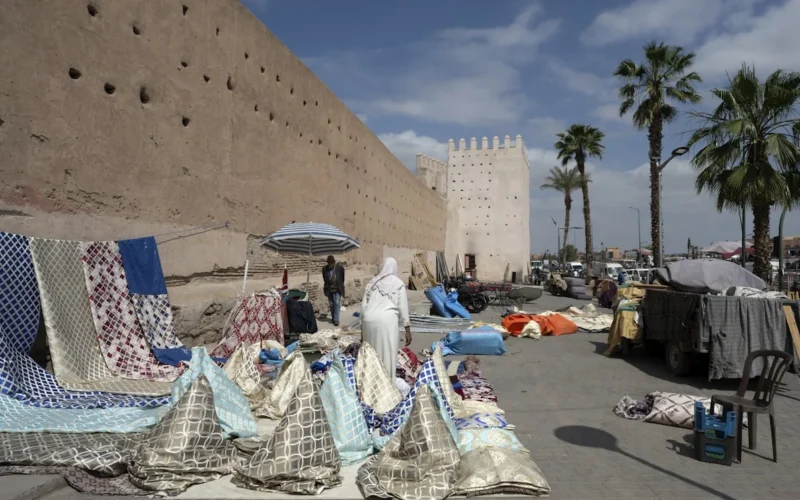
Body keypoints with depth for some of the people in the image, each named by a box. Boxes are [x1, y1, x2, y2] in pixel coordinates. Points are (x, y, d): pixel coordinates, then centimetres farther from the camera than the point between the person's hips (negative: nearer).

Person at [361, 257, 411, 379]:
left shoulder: (372, 282, 17)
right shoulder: (398, 283, 8)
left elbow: (363, 305, 15)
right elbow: (403, 307, 5)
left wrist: (362, 326, 21)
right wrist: (407, 330, 8)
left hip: (369, 320, 4)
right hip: (387, 320, -3)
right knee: (388, 354, 2)